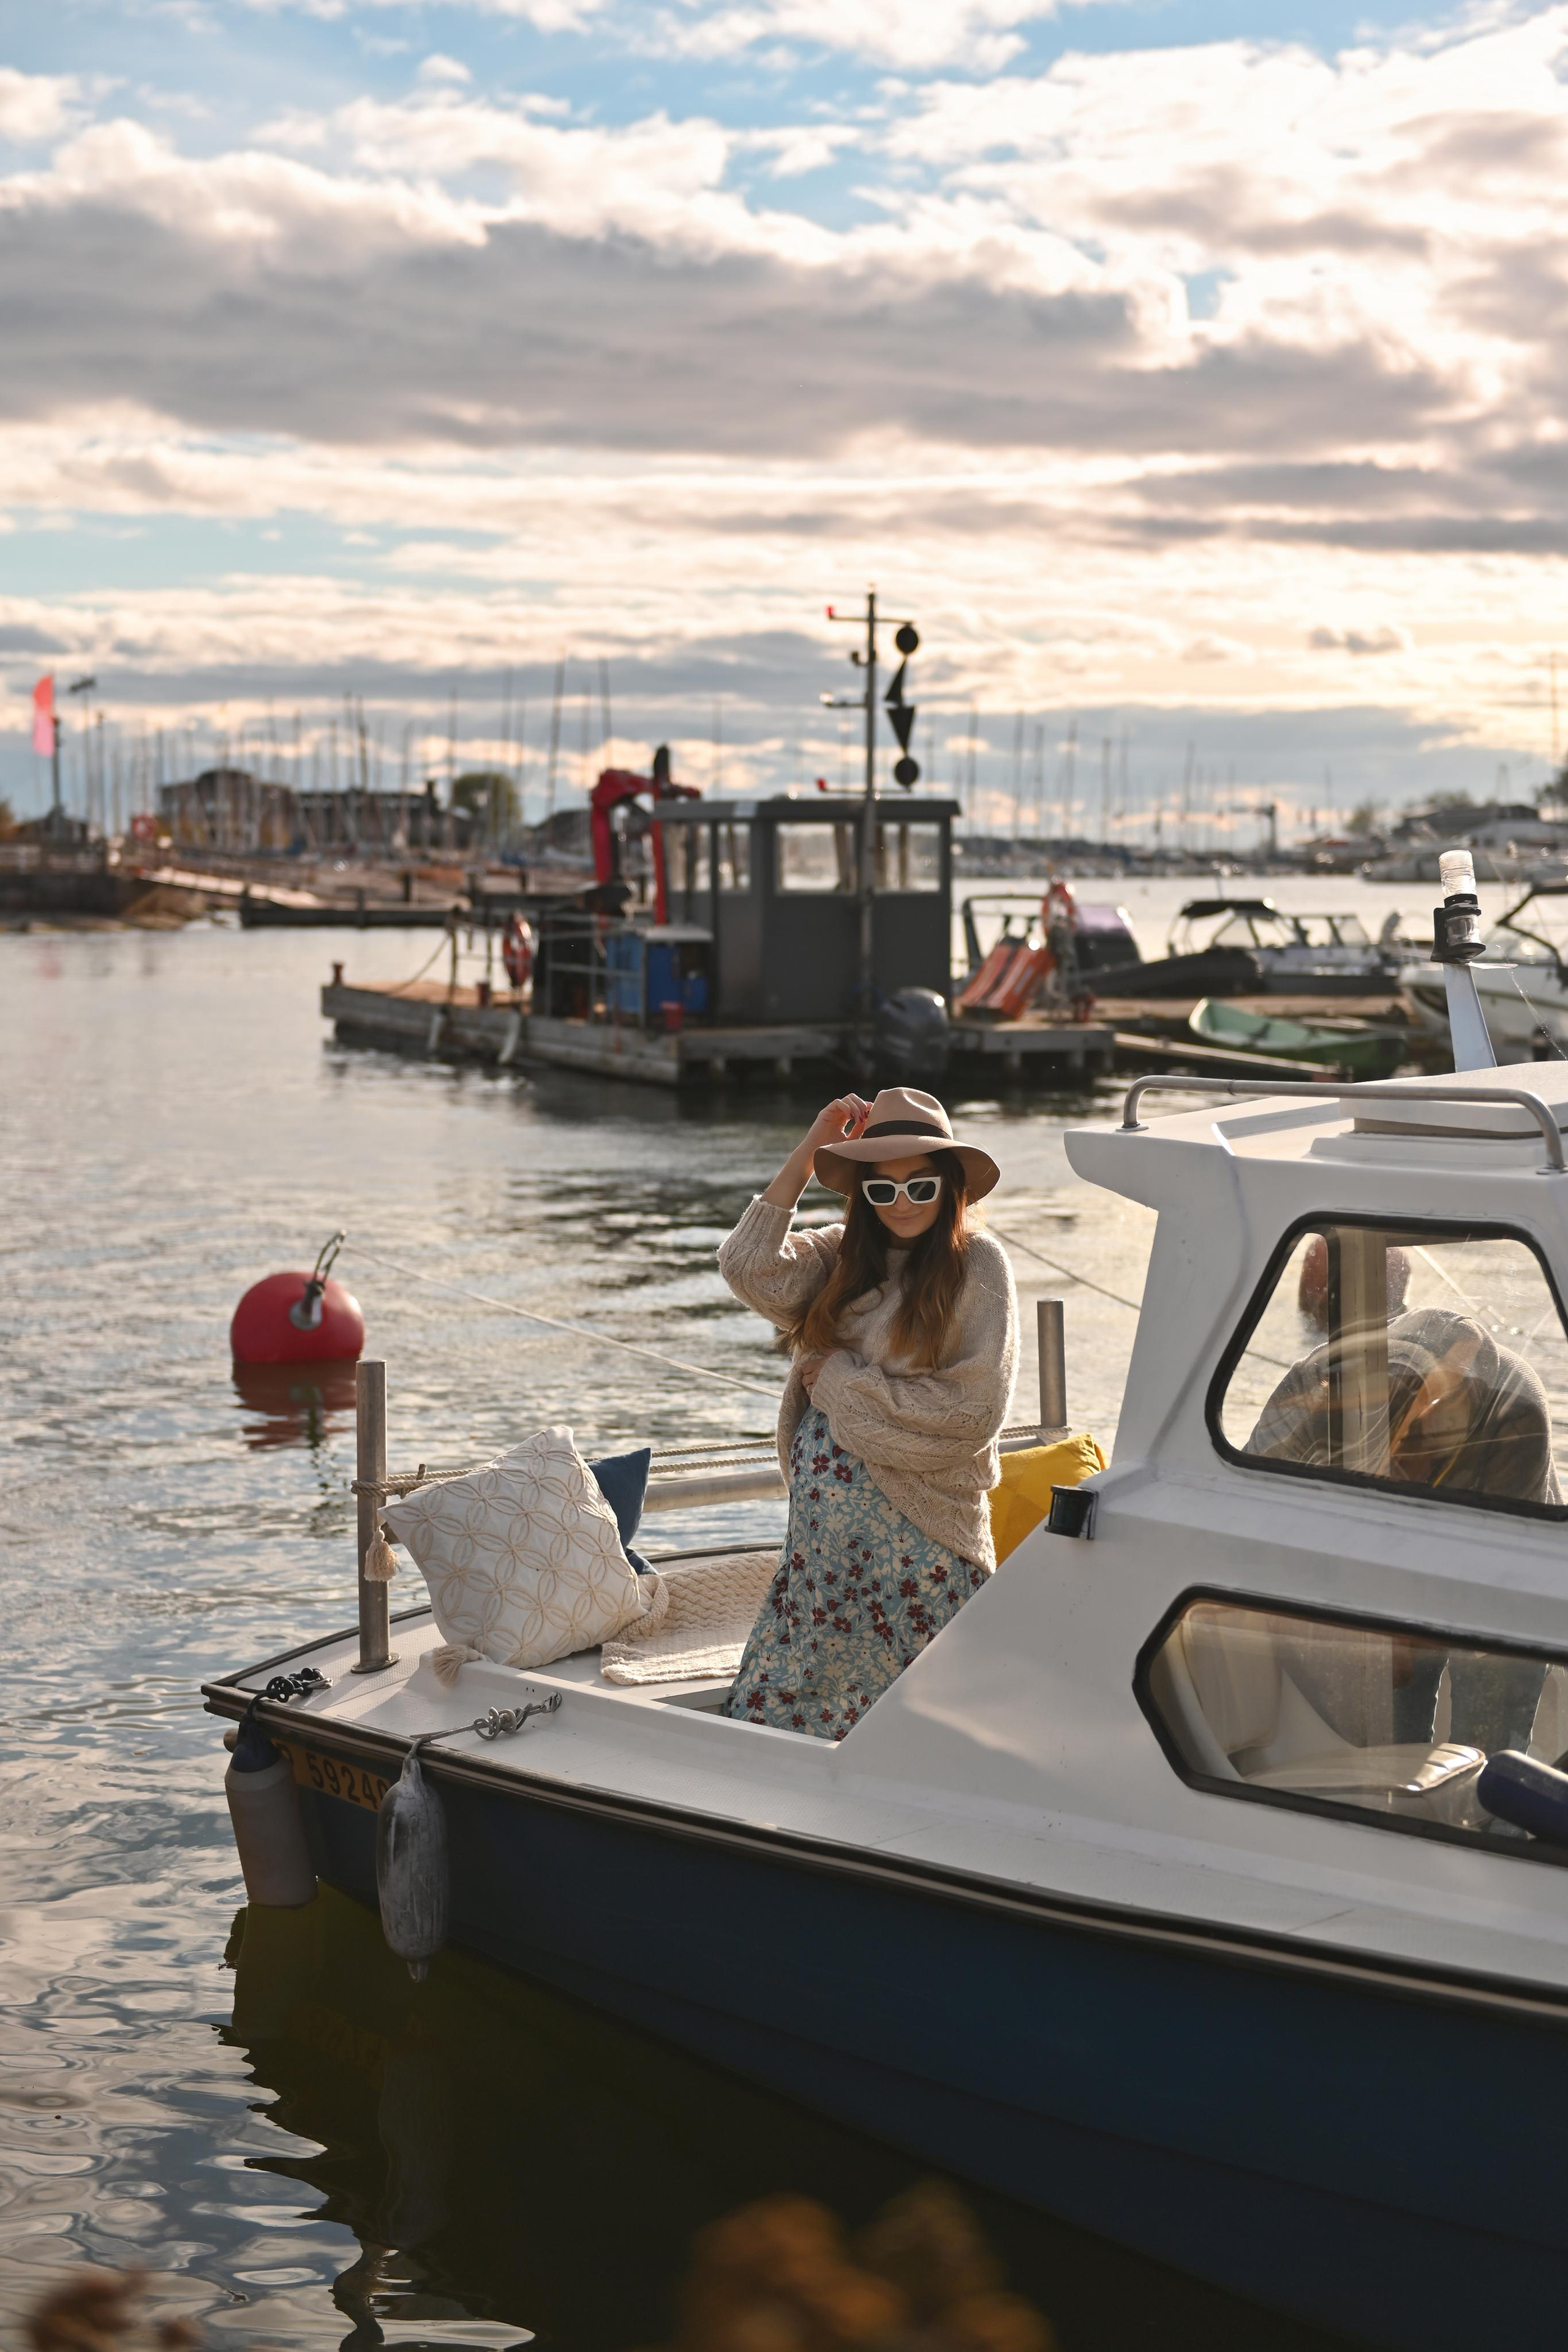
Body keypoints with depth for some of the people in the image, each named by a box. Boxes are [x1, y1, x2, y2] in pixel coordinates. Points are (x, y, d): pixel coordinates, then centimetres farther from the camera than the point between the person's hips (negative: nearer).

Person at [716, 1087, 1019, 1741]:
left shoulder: (976, 1264, -6)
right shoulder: (841, 1257, 8)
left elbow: (974, 1410, -13)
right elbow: (750, 1271, -10)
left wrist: (844, 1381, -8)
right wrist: (806, 1154, -8)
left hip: (917, 1533, -5)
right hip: (824, 1525, 5)